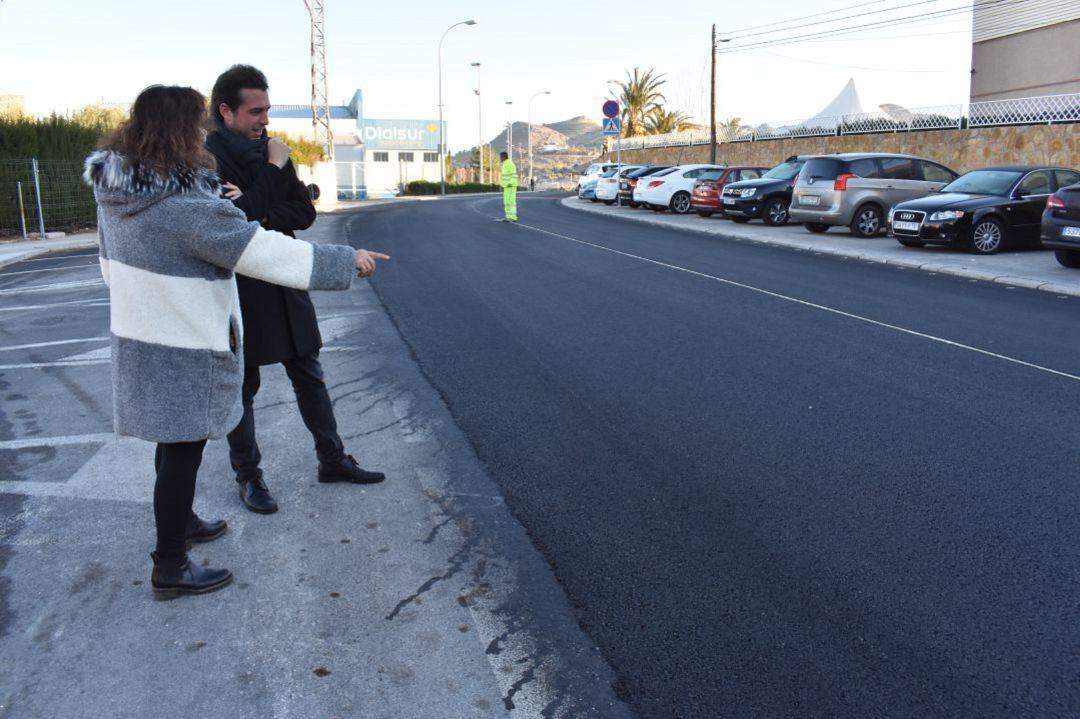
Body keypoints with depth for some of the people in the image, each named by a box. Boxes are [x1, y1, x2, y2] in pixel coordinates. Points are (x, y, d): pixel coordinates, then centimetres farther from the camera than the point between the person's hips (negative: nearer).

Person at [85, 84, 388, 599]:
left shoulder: (114, 189, 3)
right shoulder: (183, 203, -25)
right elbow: (263, 251, -25)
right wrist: (346, 261, -18)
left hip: (139, 337, 9)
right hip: (184, 351, -9)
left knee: (174, 444, 24)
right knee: (183, 451, 4)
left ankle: (179, 522, 44)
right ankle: (170, 570, 15)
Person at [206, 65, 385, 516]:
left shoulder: (270, 152, 6)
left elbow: (304, 212, 2)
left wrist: (258, 213, -17)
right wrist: (272, 169, -19)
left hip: (284, 287, 6)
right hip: (239, 294, -6)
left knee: (309, 378, 13)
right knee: (242, 389, 9)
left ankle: (332, 461, 27)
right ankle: (248, 476, 25)